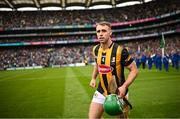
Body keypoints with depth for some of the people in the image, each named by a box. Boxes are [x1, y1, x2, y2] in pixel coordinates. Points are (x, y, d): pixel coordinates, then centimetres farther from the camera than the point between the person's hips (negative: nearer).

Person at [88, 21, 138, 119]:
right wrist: (93, 78, 10)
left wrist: (124, 87, -26)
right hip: (101, 91, 4)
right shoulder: (96, 49, -3)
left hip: (118, 93, -4)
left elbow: (134, 70, -15)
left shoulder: (120, 51, -21)